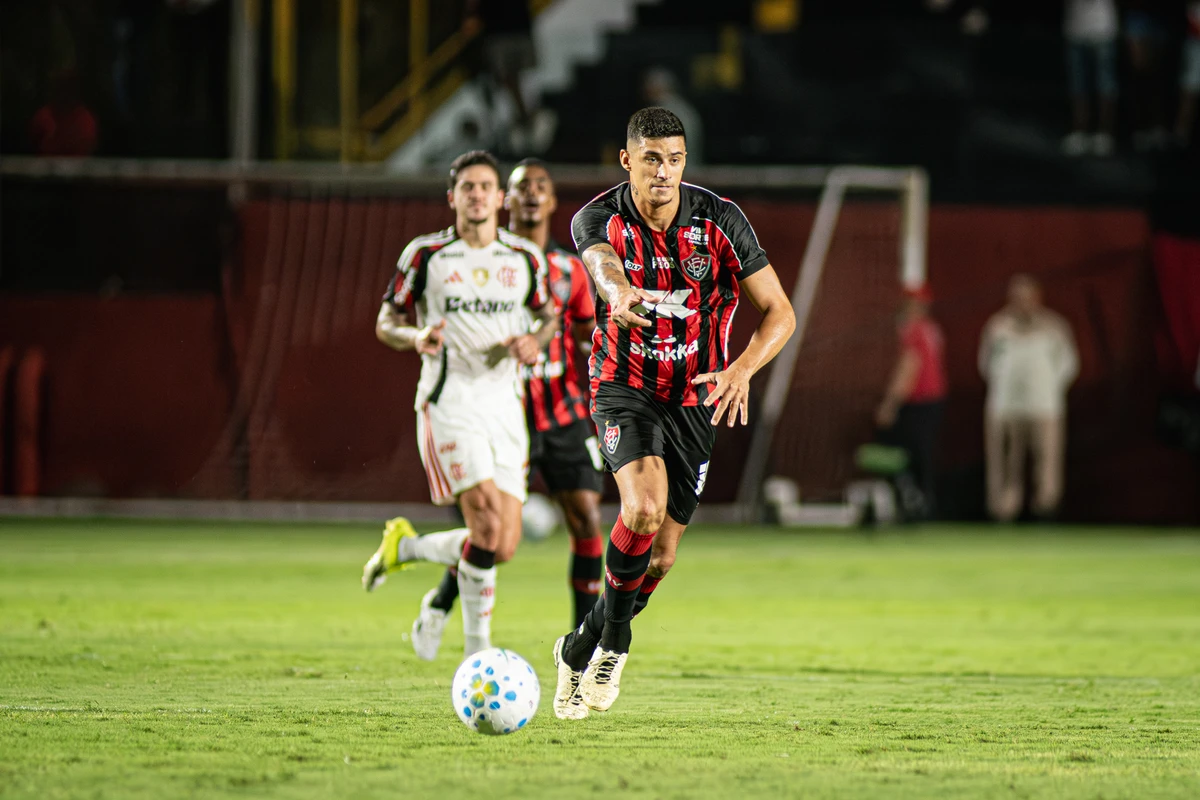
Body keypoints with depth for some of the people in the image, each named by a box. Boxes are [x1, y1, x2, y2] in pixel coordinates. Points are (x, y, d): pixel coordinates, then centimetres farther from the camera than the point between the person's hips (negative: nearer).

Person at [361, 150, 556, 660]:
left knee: (504, 547, -1)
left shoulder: (526, 258, 9)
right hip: (449, 402, -4)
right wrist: (417, 338, -16)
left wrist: (536, 342, -1)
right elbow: (387, 322, 6)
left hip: (504, 403, 5)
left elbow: (547, 314, 22)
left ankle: (406, 547, 24)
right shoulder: (425, 255, 0)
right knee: (489, 525, -20)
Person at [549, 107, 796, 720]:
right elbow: (602, 265, -39)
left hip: (695, 397, 2)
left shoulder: (720, 220, -11)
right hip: (624, 387, -2)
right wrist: (620, 293, -63)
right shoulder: (598, 219, -14)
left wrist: (742, 369, -27)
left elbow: (779, 311, -8)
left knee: (662, 554, 3)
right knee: (645, 507, -28)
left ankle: (582, 648, 30)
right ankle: (614, 636, -4)